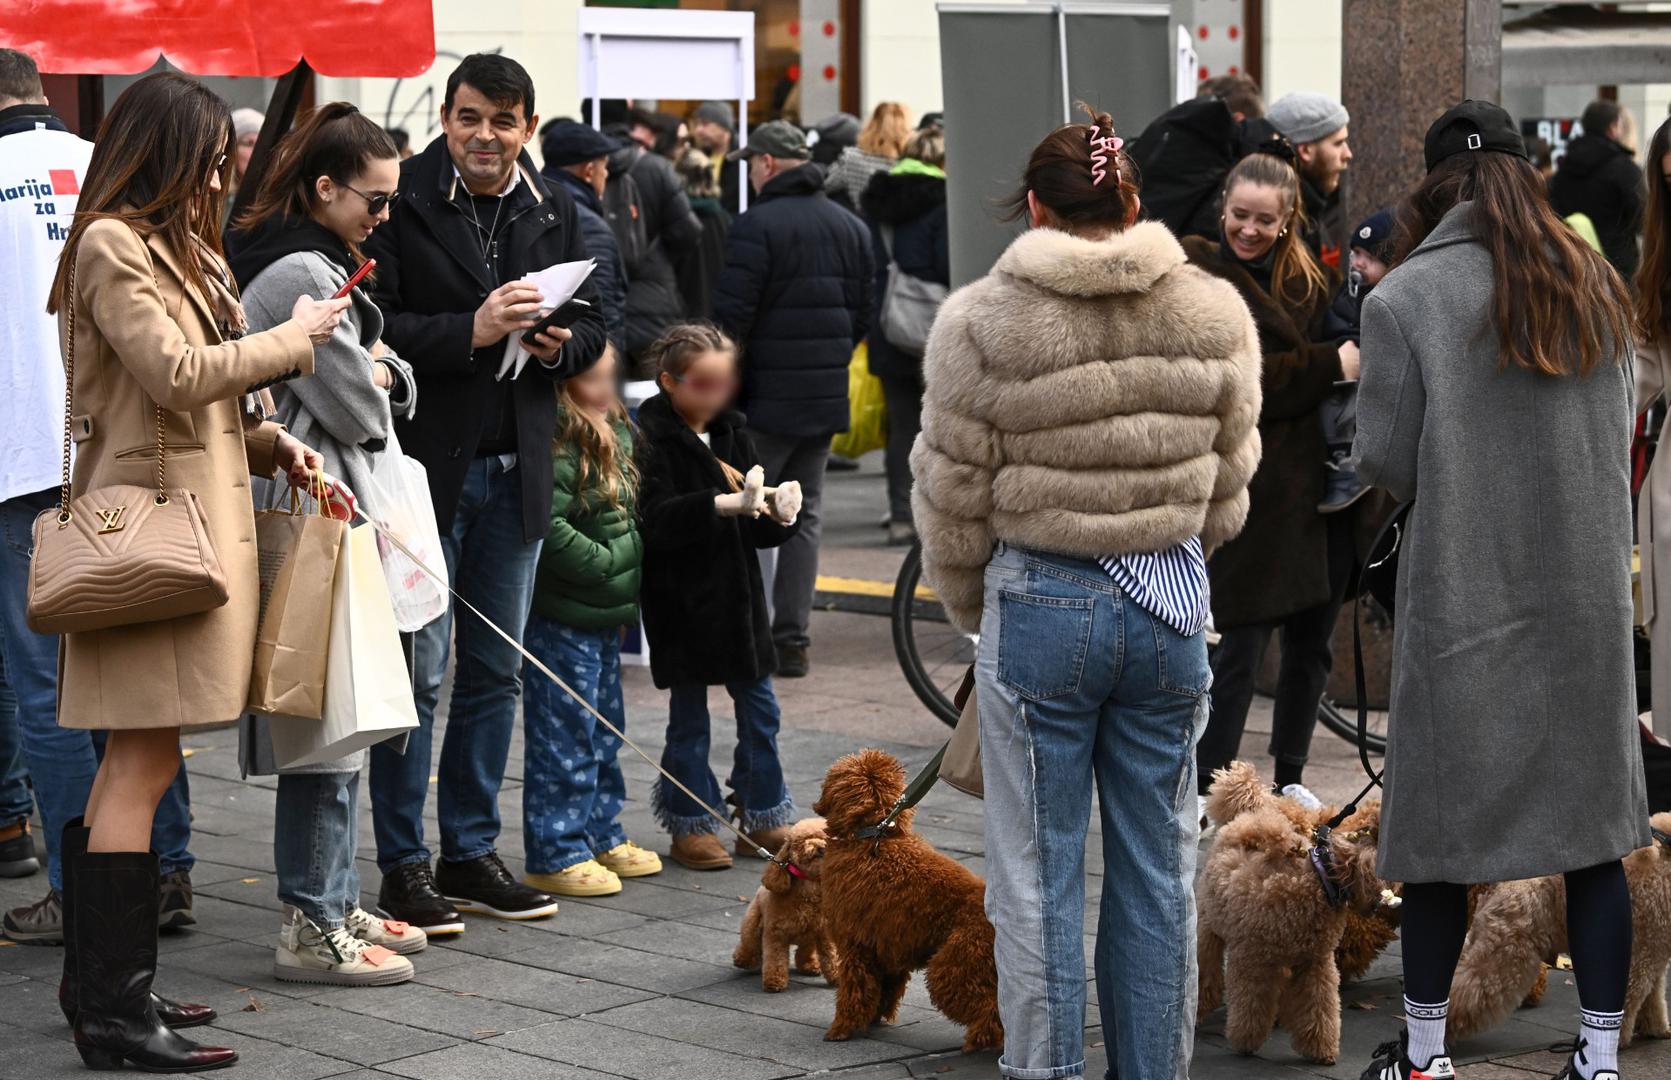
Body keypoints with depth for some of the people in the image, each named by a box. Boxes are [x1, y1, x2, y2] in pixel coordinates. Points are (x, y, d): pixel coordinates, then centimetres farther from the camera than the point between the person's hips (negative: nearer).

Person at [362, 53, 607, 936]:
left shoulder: (555, 212, 10)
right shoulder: (401, 199, -8)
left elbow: (594, 323, 17)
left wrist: (561, 343, -4)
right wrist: (472, 330, -22)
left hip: (516, 468, 6)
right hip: (424, 464, -6)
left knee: (494, 671, 12)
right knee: (417, 670, -2)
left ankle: (472, 854, 22)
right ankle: (403, 866, 7)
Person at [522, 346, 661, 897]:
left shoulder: (616, 432, 12)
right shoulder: (558, 440, -20)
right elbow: (547, 525, -27)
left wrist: (628, 592, 14)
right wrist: (607, 566, -18)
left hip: (605, 616, 10)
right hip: (563, 619, -10)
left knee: (604, 733, 18)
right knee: (565, 738, -3)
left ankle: (601, 836, 30)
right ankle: (555, 854, 4)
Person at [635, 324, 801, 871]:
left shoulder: (731, 432, 10)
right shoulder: (650, 437, -12)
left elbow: (755, 529, 13)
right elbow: (658, 519, -24)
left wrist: (779, 517, -10)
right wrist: (726, 504, -34)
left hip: (736, 592, 6)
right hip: (682, 596, -6)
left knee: (759, 706, 10)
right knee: (688, 713, 3)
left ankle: (763, 820, 21)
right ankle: (690, 826, 14)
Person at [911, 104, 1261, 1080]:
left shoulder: (982, 322, -8)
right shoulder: (1215, 315, 1)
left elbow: (954, 496, -2)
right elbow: (1228, 487, 8)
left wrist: (972, 608, 15)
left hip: (1042, 606, -3)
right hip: (1172, 606, 3)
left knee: (1040, 874, 6)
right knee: (1159, 869, 13)